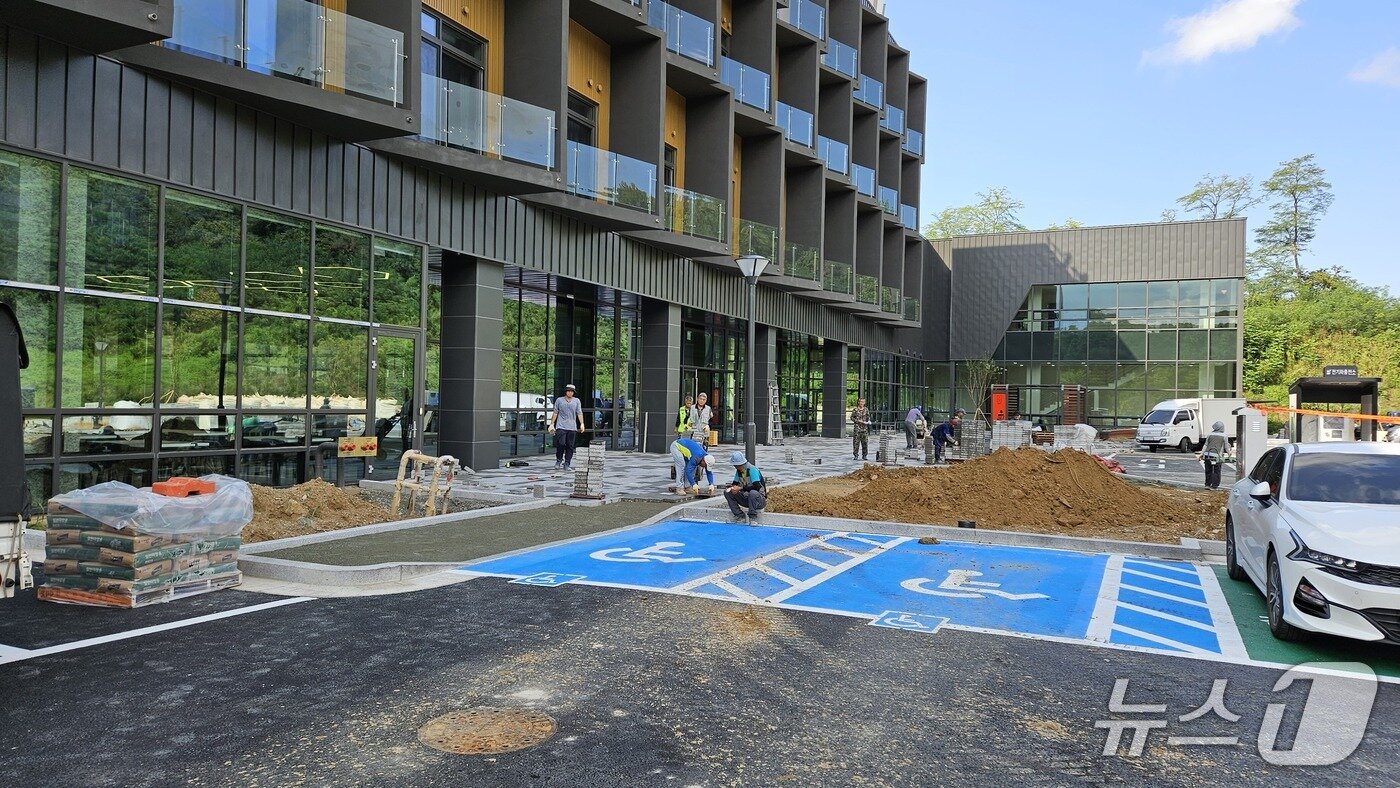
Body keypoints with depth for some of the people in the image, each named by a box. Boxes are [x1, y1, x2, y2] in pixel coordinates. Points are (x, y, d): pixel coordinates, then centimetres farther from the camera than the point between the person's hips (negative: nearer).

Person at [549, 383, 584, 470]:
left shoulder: (576, 401, 9)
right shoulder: (559, 400, 6)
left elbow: (579, 413, 6)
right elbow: (555, 413, 11)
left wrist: (582, 424, -4)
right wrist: (552, 424, 9)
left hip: (572, 427, 2)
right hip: (561, 427, -2)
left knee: (570, 446, 1)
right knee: (561, 444, -12)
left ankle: (567, 464, 8)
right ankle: (558, 460, 10)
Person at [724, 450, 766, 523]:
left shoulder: (752, 470, -21)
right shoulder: (738, 471, 2)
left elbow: (757, 487, -31)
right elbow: (735, 483, 9)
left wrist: (740, 488, -28)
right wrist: (733, 487, -16)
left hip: (760, 499, -7)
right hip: (746, 499, 7)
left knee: (753, 493, -40)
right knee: (727, 492, -5)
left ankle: (752, 517, -22)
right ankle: (739, 515, -5)